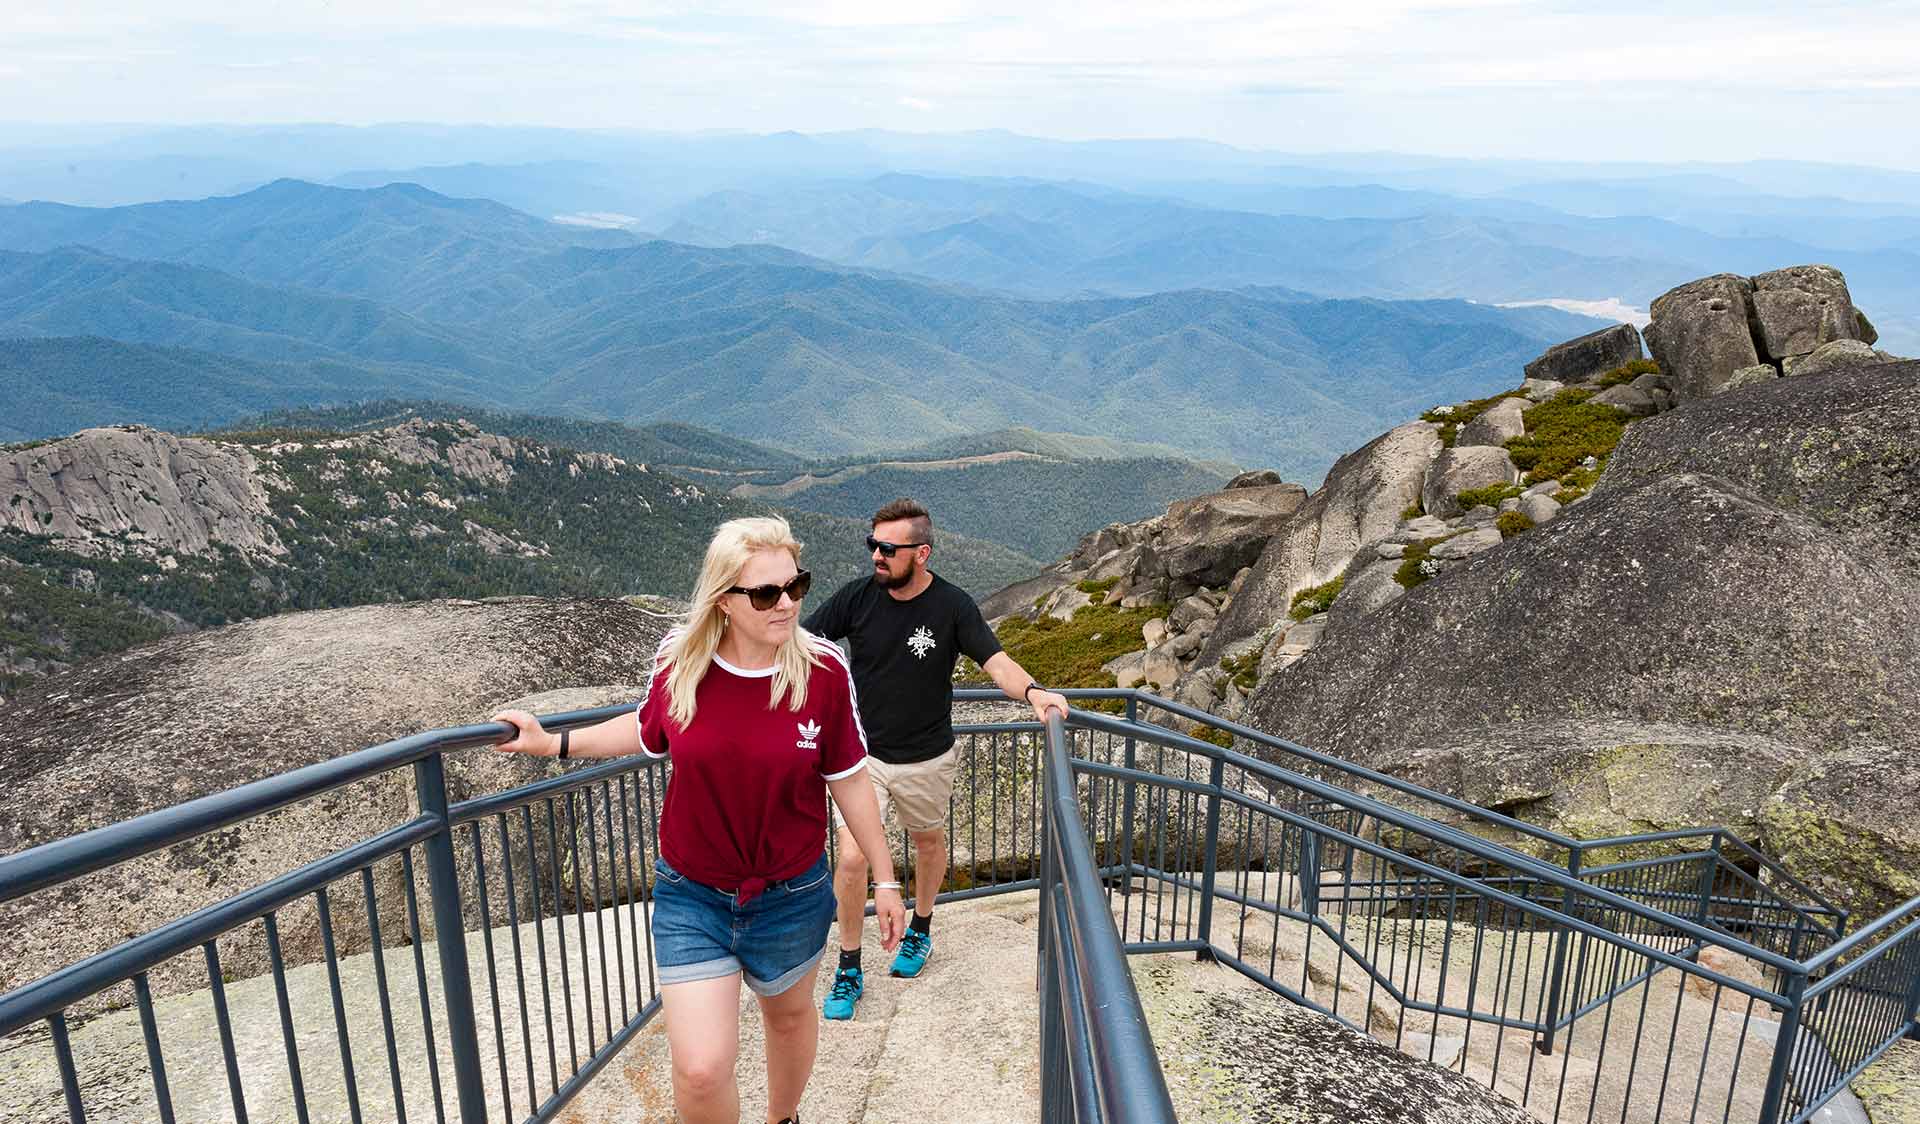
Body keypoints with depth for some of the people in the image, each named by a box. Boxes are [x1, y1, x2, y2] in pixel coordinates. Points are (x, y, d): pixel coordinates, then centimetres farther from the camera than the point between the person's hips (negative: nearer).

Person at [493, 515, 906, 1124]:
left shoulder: (823, 670, -16)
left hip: (792, 896, 0)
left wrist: (884, 878, 1)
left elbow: (848, 780, -5)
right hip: (691, 895, 0)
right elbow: (649, 731, 9)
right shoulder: (679, 661, -14)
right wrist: (552, 744, 7)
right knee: (700, 1072, -5)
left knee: (790, 1013, 24)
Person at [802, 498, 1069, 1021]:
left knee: (929, 842, 22)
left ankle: (921, 929, 50)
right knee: (852, 859, -9)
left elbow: (995, 660, -19)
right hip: (864, 754, 0)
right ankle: (849, 971, 12)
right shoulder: (858, 596, -12)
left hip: (927, 759, 1)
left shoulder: (952, 605, -15)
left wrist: (1032, 690, -38)